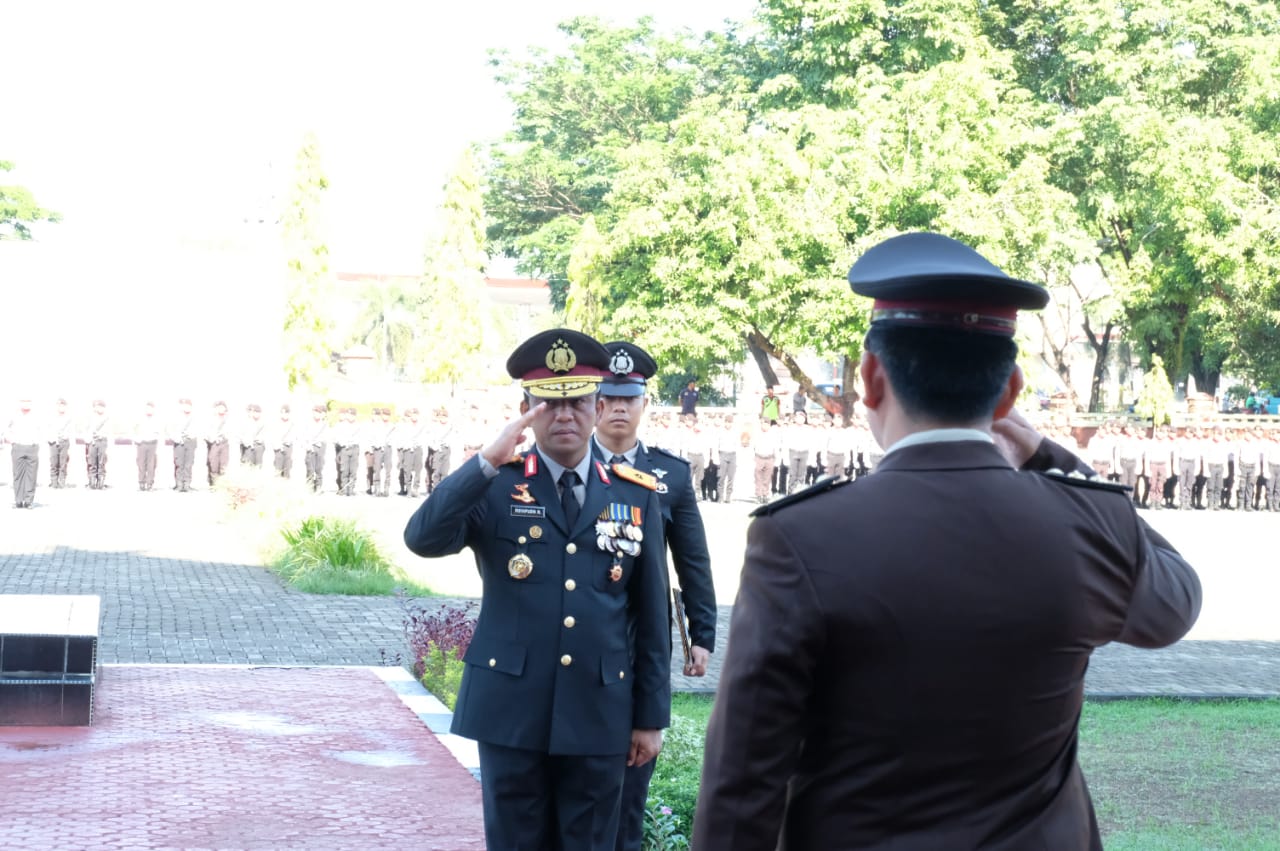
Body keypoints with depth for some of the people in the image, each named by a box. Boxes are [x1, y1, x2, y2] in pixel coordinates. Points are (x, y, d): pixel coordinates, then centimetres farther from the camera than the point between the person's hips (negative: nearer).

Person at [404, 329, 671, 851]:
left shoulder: (637, 496, 5)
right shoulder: (495, 486, 1)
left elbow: (652, 616, 6)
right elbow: (423, 538, -17)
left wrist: (652, 715, 5)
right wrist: (487, 461, -23)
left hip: (599, 717, 1)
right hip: (511, 711, -1)